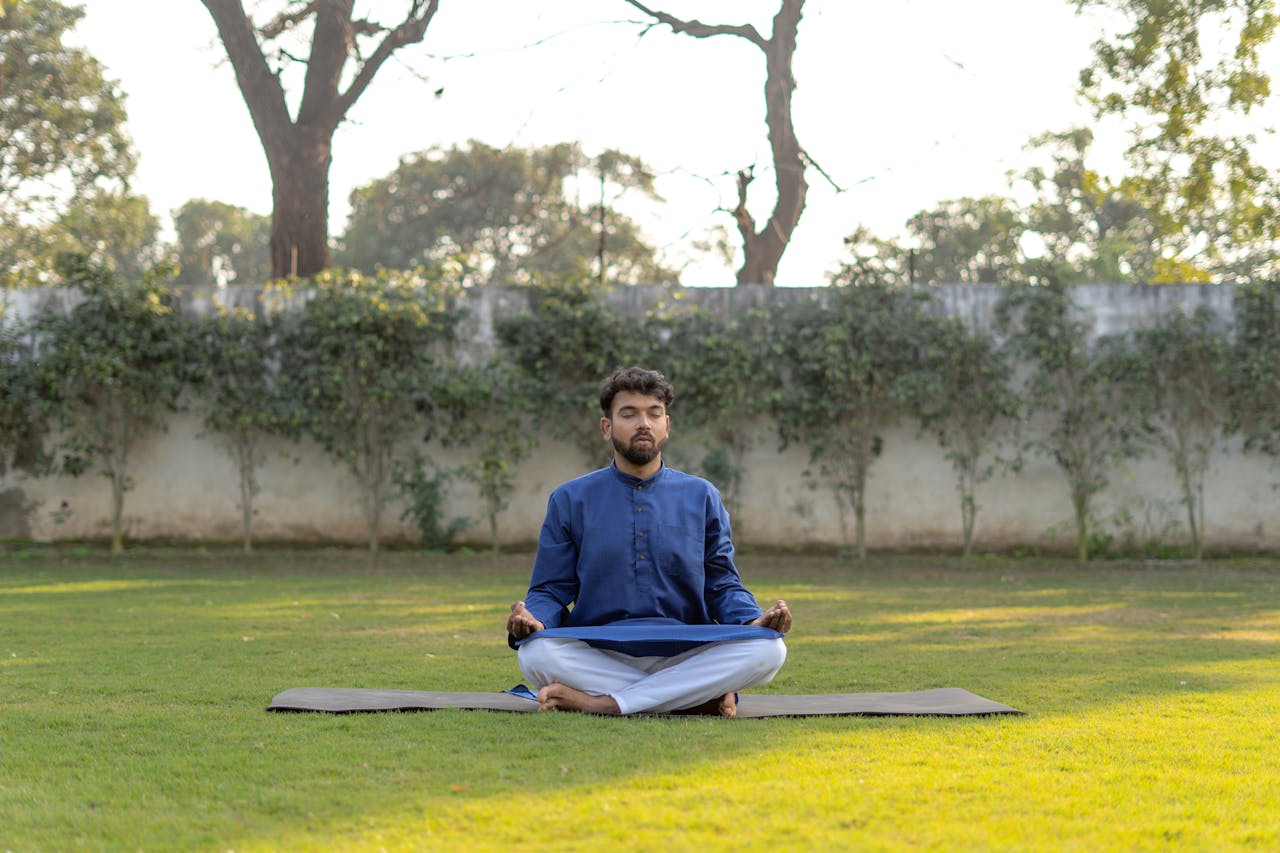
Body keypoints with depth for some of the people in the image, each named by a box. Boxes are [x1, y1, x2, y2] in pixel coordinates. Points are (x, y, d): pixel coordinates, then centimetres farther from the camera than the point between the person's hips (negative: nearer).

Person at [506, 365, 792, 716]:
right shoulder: (570, 500, 12)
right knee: (536, 653, -35)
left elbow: (723, 585, 12)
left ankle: (602, 702, -27)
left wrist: (755, 621, -10)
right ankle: (700, 697, -26)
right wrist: (532, 620, -16)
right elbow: (551, 591, 9)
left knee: (768, 650, -28)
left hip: (686, 656, 1)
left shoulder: (702, 497, 16)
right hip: (597, 657, -1)